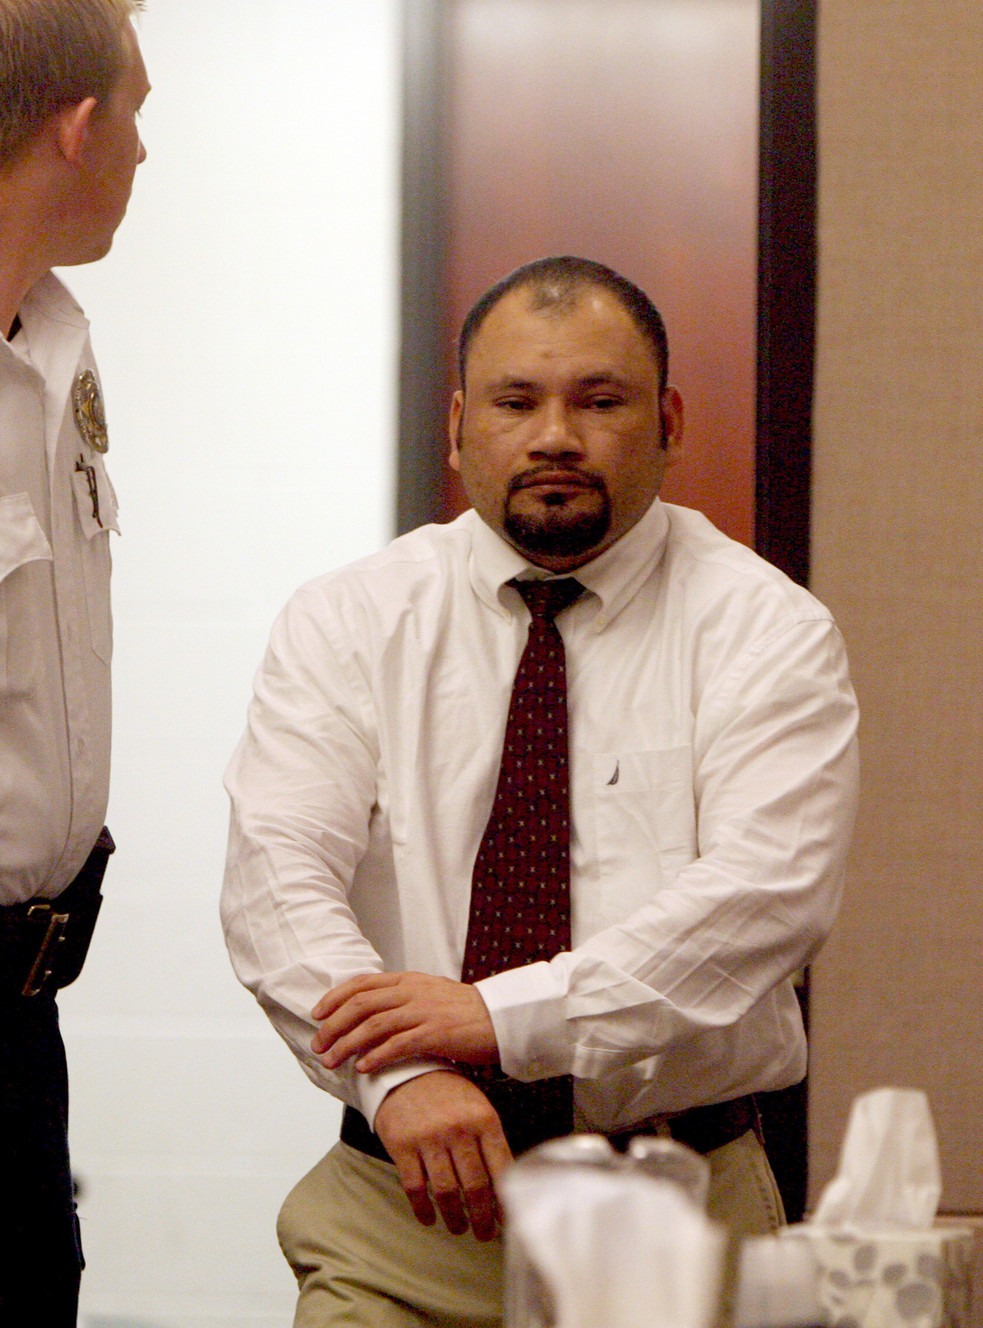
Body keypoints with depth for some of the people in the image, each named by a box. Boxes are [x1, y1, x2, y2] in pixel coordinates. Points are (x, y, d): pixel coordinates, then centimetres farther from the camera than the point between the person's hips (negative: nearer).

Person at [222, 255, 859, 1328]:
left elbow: (768, 888, -11)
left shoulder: (766, 631, 3)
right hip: (400, 1200, 0)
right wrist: (400, 1071, -23)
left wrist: (506, 1014, -21)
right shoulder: (345, 624, 7)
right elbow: (277, 875, -6)